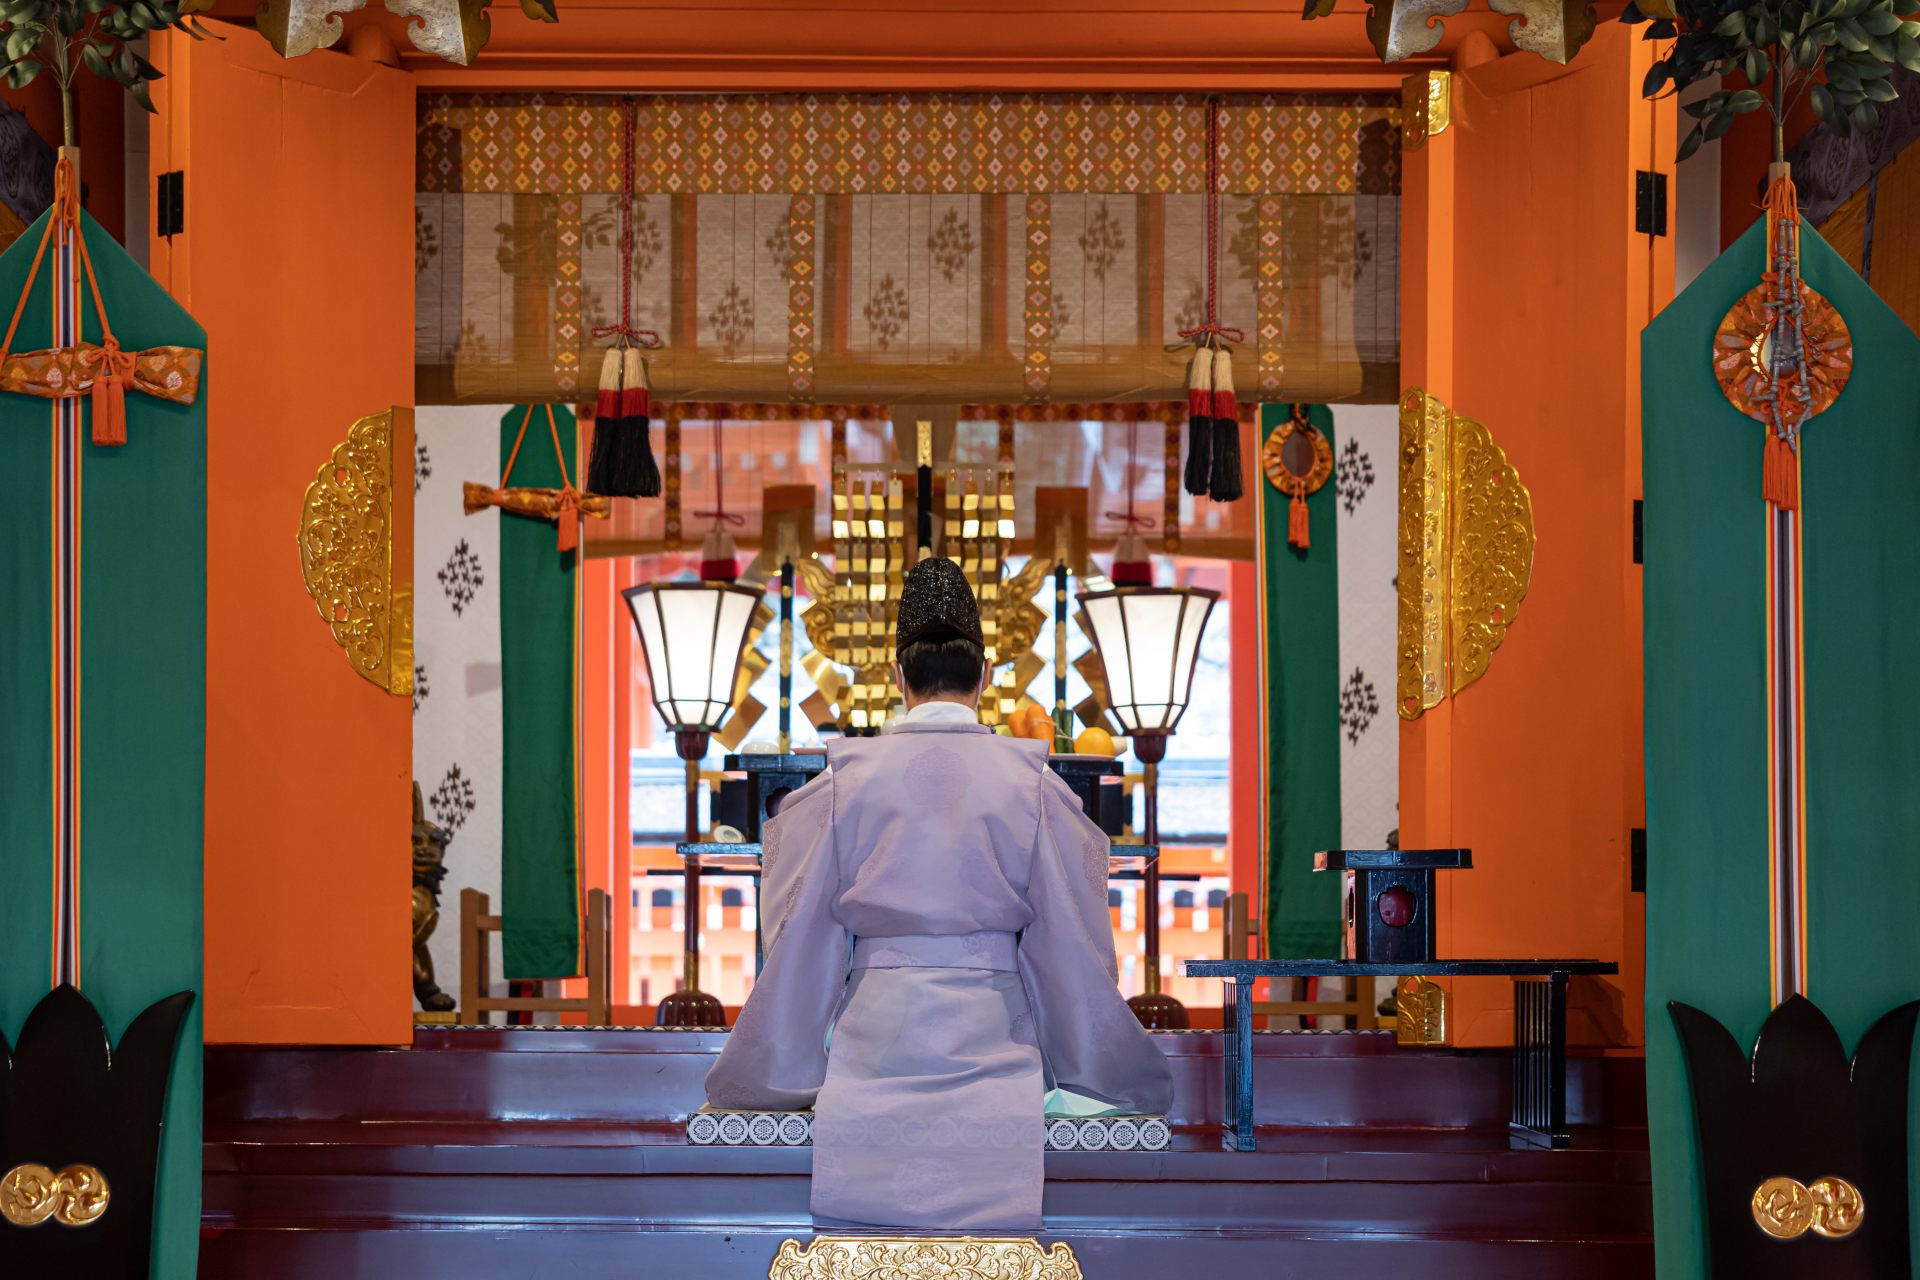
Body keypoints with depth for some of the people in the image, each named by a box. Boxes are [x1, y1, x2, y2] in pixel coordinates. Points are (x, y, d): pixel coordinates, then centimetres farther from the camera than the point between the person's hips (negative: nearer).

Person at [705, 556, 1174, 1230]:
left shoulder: (846, 778, 1)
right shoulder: (1031, 782, 0)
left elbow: (799, 938, 6)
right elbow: (1075, 941, 5)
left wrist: (770, 1079, 19)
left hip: (874, 1041, 0)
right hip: (993, 1042, 0)